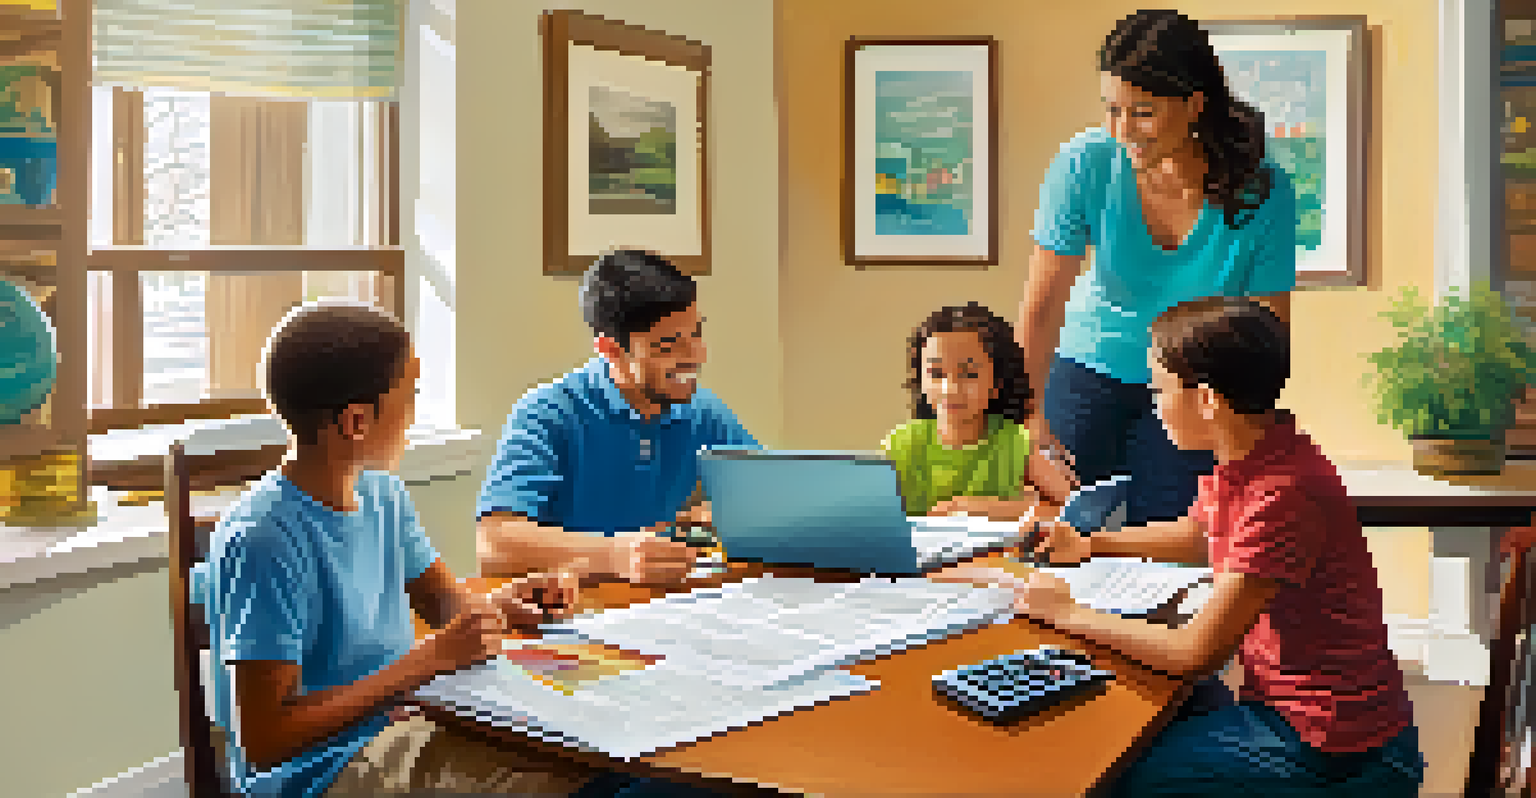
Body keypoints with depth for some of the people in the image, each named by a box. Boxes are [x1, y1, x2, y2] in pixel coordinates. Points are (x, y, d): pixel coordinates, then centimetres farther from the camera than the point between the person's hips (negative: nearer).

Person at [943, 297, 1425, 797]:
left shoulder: (1285, 493, -28)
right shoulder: (1239, 461, 0)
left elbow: (1194, 653, -24)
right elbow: (1196, 537, 25)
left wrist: (1068, 614, -13)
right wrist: (1089, 544, 13)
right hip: (1282, 706, 9)